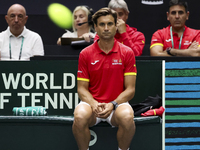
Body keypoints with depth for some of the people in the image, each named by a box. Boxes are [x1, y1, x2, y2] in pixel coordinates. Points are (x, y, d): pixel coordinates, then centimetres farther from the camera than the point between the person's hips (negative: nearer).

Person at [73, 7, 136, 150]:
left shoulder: (127, 53, 1)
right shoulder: (85, 54, 3)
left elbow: (130, 89, -1)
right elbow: (82, 88, 3)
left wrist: (112, 105, -17)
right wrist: (94, 104, -17)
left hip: (118, 103, 0)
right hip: (92, 102, 1)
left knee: (127, 117, -34)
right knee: (80, 117, -33)